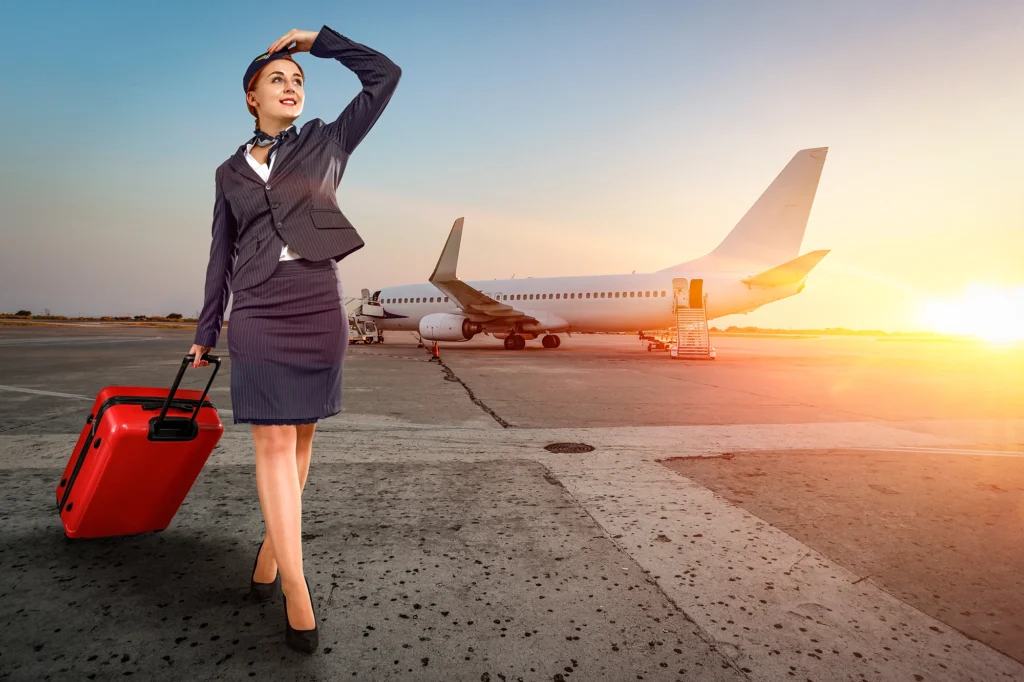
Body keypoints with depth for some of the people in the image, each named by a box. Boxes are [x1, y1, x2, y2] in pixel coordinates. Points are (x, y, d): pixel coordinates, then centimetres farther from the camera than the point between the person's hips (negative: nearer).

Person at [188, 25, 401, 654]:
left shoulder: (327, 143, 12)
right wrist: (207, 331, 16)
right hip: (258, 313, 0)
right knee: (273, 442, -7)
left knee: (299, 436, 6)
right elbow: (222, 256, 16)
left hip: (320, 307, 0)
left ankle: (271, 551, 25)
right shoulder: (230, 171, 15)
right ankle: (298, 593, -2)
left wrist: (318, 40, 13)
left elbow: (386, 75, 10)